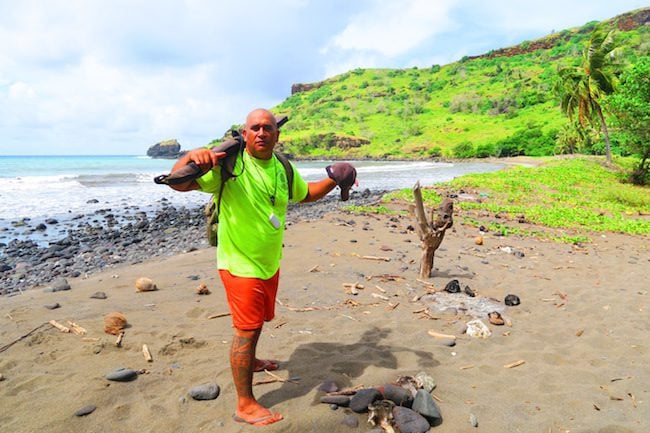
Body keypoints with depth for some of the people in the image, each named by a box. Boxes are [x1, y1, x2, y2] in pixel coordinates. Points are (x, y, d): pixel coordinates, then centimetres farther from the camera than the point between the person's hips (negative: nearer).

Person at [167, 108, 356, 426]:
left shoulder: (283, 169, 3)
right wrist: (191, 157, -45)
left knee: (257, 321, 25)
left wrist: (333, 181, 8)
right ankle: (245, 405, 13)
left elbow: (305, 194, 21)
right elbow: (179, 183, -26)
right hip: (241, 265, -7)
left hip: (270, 263, 7)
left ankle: (249, 361, 52)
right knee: (247, 329, -2)